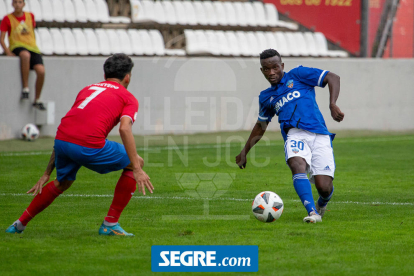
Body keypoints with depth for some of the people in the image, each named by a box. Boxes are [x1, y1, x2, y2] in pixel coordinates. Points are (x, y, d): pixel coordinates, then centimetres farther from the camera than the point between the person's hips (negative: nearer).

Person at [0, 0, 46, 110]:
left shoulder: (30, 16, 13)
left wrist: (33, 45, 12)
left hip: (32, 48, 4)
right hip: (17, 47, -4)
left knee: (41, 71, -21)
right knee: (25, 55, -42)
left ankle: (37, 100, -2)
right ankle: (25, 88, -34)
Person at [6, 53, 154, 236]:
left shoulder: (87, 89, 31)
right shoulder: (128, 98, 15)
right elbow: (125, 128, -7)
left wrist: (47, 174, 35)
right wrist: (137, 169, -10)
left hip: (62, 139, 6)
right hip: (90, 145, -6)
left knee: (63, 182, 34)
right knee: (135, 163, 17)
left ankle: (20, 223, 37)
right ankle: (110, 224, 15)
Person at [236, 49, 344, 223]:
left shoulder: (297, 75, 12)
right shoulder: (266, 97, 24)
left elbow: (332, 78, 5)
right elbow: (261, 126, 39)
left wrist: (333, 105, -10)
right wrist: (244, 152, 38)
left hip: (319, 135, -2)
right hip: (294, 134, 2)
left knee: (324, 188, -14)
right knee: (296, 165, -35)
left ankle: (321, 205, 25)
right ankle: (312, 213, -43)